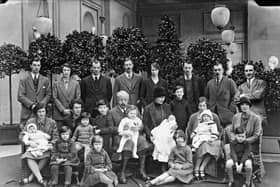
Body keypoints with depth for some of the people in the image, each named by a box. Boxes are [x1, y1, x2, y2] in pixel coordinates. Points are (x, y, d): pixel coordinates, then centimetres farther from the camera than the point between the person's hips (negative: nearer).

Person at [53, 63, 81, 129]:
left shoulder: (76, 83, 9)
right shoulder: (56, 84, 7)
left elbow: (78, 98, 5)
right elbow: (55, 98, 1)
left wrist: (71, 110, -6)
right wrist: (63, 110, -9)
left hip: (72, 114, 0)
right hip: (59, 114, 0)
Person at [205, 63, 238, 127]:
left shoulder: (230, 82, 3)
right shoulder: (209, 83, 15)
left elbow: (235, 97, 0)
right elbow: (206, 97, 19)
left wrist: (231, 110, -7)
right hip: (212, 114, 3)